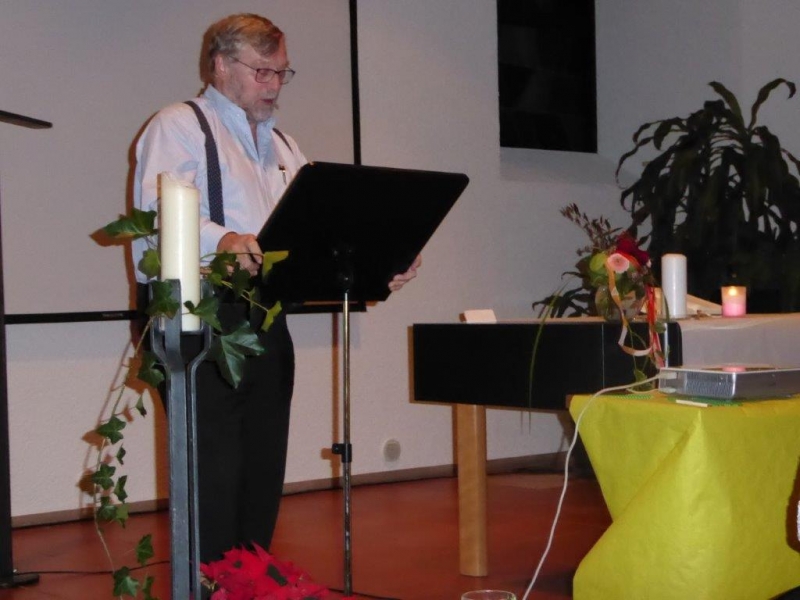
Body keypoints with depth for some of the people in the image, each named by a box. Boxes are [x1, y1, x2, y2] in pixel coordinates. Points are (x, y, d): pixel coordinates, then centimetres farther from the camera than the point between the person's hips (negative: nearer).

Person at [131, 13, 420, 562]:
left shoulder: (281, 145, 24)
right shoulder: (179, 126, 0)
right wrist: (221, 240, -38)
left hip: (268, 326, 7)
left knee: (263, 476, 10)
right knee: (214, 479, -8)